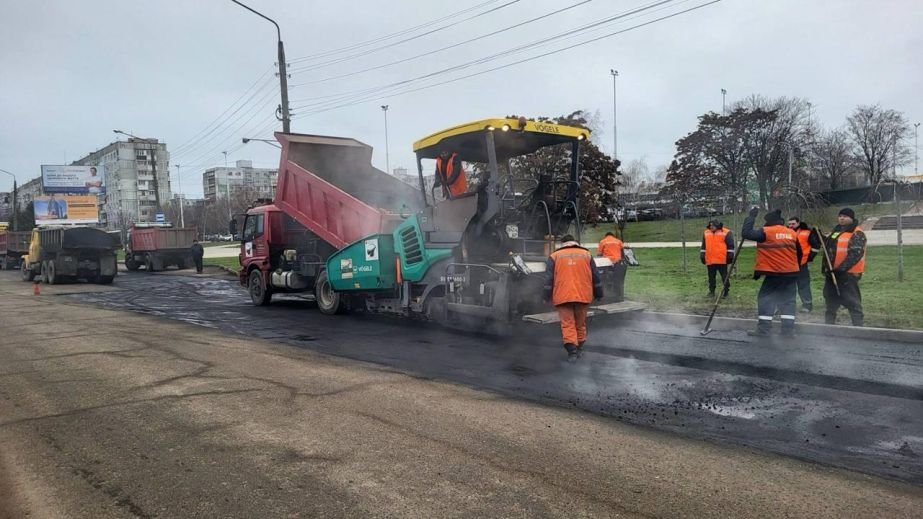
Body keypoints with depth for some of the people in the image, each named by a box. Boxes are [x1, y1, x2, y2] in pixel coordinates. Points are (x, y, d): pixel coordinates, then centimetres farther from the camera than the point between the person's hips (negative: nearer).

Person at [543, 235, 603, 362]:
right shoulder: (586, 254, 13)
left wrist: (547, 297, 8)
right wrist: (598, 294, 19)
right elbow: (596, 276, 13)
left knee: (567, 324, -1)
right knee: (580, 323, 16)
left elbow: (549, 278, 3)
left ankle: (572, 349, -15)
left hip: (563, 297, -2)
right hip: (583, 296, 2)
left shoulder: (554, 256, 8)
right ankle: (579, 348, 25)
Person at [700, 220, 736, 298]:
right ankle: (711, 291, 21)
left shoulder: (726, 233, -3)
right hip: (710, 260, 4)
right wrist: (702, 256, 16)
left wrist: (730, 256, -6)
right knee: (711, 277, 11)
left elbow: (730, 245, -2)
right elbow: (703, 246, 18)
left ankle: (725, 291, 12)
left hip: (722, 260, -4)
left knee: (724, 276, 4)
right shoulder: (706, 233, 10)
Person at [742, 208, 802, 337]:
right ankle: (788, 329, 8)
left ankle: (763, 329, -1)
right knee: (788, 300, 10)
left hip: (774, 273, -6)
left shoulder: (766, 232, -9)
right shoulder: (792, 233, 10)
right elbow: (799, 253, 16)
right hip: (791, 273, 6)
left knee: (765, 298, 1)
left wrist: (752, 216, -5)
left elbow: (747, 233, -15)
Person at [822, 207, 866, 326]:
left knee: (852, 301, -6)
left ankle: (858, 325, -1)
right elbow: (828, 246, 29)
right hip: (832, 272, 9)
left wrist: (841, 269, -25)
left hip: (848, 273, -9)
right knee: (830, 298, 18)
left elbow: (855, 254, -22)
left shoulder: (857, 234, -12)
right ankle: (829, 323, 31)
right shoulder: (835, 230, 16)